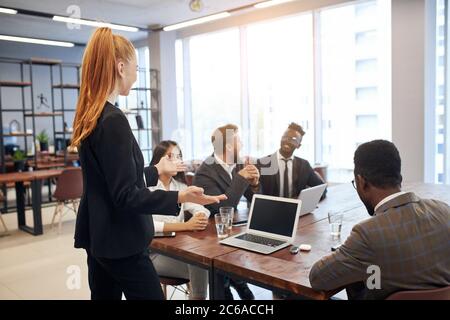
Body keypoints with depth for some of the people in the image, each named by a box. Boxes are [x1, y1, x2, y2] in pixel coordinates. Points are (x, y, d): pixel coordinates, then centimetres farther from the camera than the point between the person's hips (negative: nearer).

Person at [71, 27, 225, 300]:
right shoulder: (114, 120, -21)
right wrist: (180, 198, -34)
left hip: (99, 238, 10)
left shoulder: (90, 118, 7)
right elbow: (126, 196, -22)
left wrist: (157, 171, 28)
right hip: (120, 243, -9)